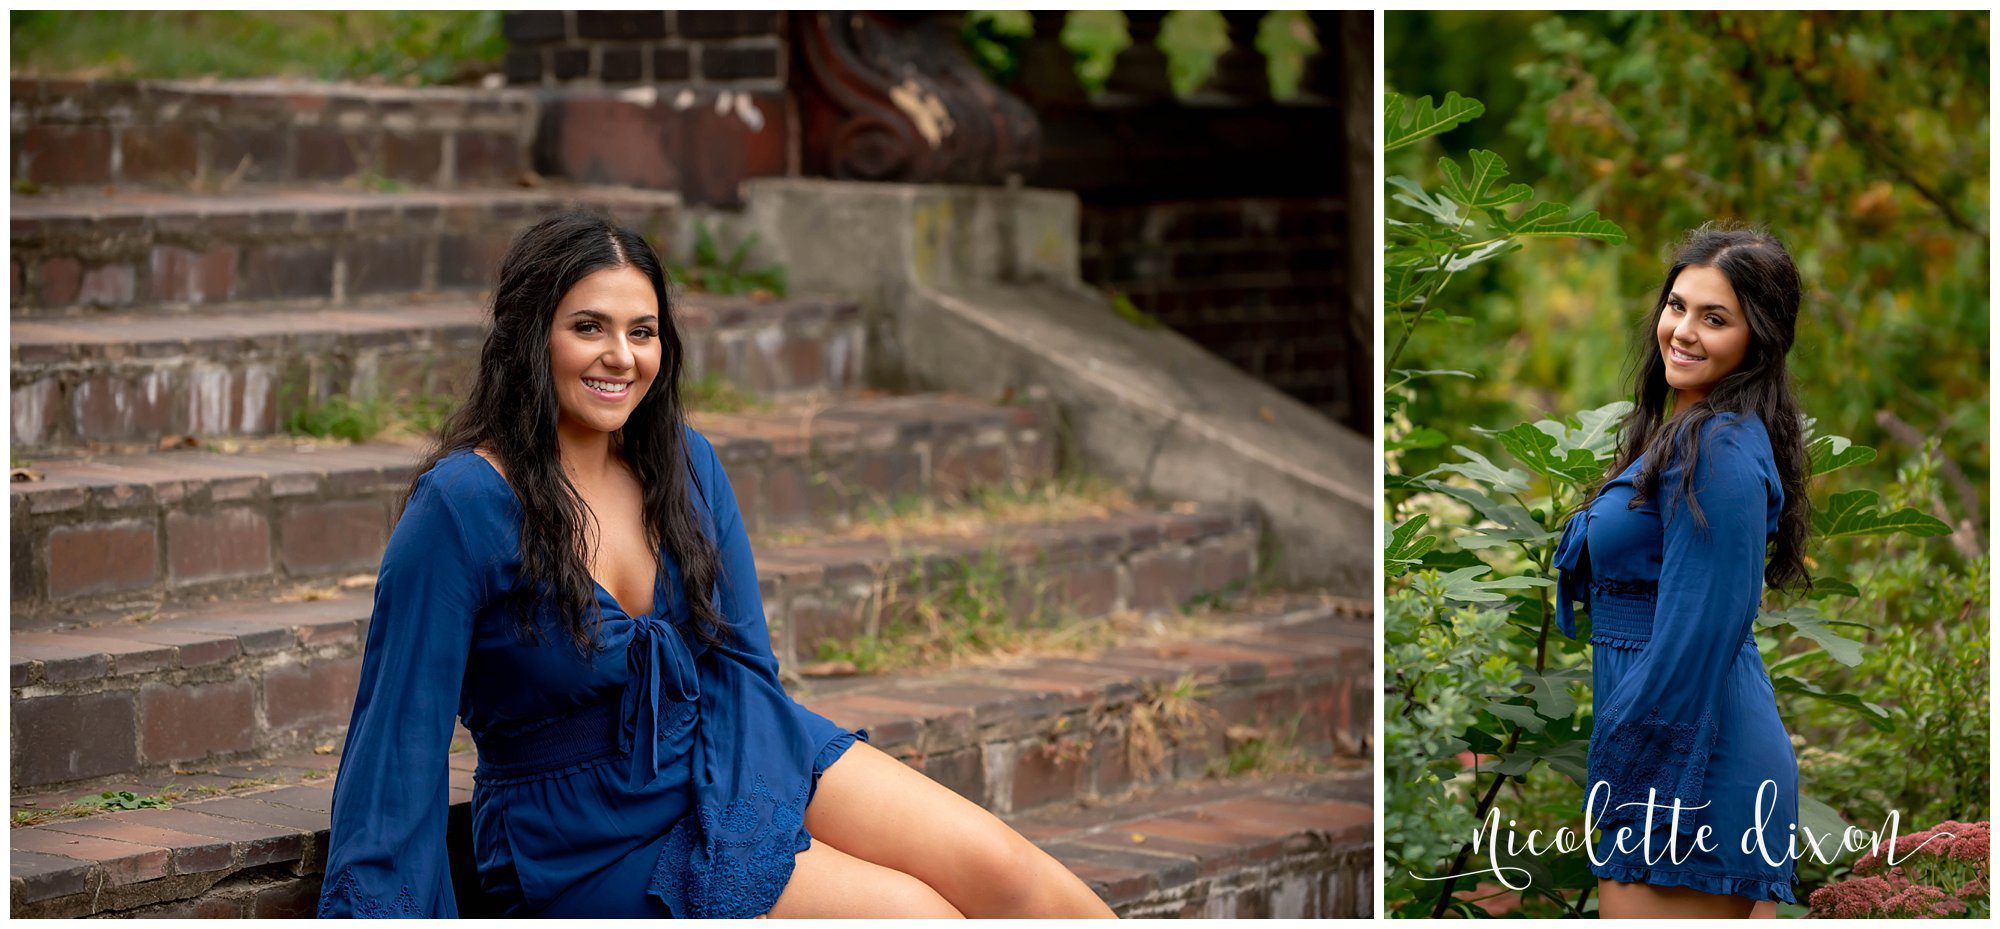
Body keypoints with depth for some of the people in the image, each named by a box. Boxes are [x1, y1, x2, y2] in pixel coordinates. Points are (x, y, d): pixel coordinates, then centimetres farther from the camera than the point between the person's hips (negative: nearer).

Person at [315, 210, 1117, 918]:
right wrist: (363, 906, -17)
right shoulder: (461, 507, -18)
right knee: (920, 914, -17)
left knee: (994, 866, -14)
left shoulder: (683, 463, 0)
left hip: (737, 749, 5)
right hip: (604, 838, -5)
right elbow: (401, 727, -15)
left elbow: (742, 658, 6)